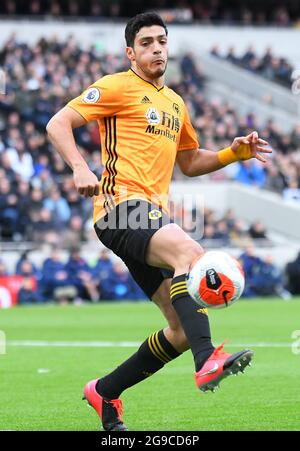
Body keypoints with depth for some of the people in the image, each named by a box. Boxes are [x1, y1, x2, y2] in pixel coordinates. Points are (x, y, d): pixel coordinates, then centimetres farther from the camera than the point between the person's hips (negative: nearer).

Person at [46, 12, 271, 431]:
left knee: (183, 330, 1)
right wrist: (81, 168, -19)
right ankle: (207, 361, -50)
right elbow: (58, 124, -3)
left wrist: (235, 152, 17)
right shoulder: (117, 87, 2)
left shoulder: (175, 104, 24)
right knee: (189, 251, -36)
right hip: (121, 208, -8)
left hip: (155, 216, 8)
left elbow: (190, 162, 34)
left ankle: (105, 392, 15)